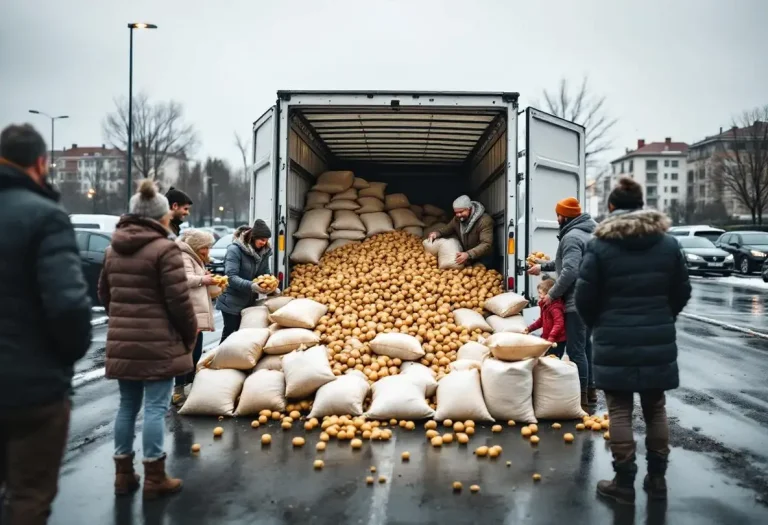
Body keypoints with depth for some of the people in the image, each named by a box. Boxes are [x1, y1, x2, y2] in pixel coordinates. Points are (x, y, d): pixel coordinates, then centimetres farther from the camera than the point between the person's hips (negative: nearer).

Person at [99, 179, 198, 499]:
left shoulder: (114, 249, 11)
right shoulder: (165, 249, -12)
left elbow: (104, 294, 19)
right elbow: (179, 300, -13)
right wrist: (190, 335, 1)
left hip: (121, 343, 7)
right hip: (157, 344, -7)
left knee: (128, 405, 15)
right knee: (155, 407, 1)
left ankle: (123, 473, 23)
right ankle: (154, 478, 8)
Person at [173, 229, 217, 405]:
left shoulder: (195, 258, 24)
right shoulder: (184, 257, -9)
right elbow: (185, 280, -25)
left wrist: (210, 282, 14)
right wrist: (203, 279, -12)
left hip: (196, 313, 11)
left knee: (195, 351, 13)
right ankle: (178, 391, -11)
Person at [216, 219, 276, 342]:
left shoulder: (264, 251, 2)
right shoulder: (235, 250, -19)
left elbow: (265, 274, 6)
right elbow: (231, 277, -27)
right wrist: (251, 286, -39)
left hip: (250, 302, 6)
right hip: (232, 302, -6)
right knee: (230, 335, 2)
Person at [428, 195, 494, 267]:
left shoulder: (484, 221, -25)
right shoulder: (457, 219, -5)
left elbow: (486, 244, -34)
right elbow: (447, 228, 13)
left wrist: (468, 254, -49)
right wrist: (437, 233, -11)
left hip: (482, 259, -5)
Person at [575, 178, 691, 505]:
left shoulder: (600, 246, -9)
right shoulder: (668, 244, 2)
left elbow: (585, 298, -7)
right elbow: (682, 292, 9)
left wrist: (599, 325, 12)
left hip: (616, 342, -3)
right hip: (658, 341, 4)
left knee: (620, 410, 4)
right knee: (655, 408, 14)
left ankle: (624, 482, 9)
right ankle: (657, 478, 22)